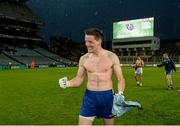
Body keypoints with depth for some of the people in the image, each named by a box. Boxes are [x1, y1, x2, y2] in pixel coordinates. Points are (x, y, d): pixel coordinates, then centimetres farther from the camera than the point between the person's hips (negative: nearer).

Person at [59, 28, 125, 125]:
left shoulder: (112, 57, -6)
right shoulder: (84, 58, 1)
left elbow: (120, 79, -3)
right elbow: (79, 79, 7)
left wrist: (120, 94, -19)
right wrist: (67, 83, -13)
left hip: (107, 96, -1)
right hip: (89, 96, 2)